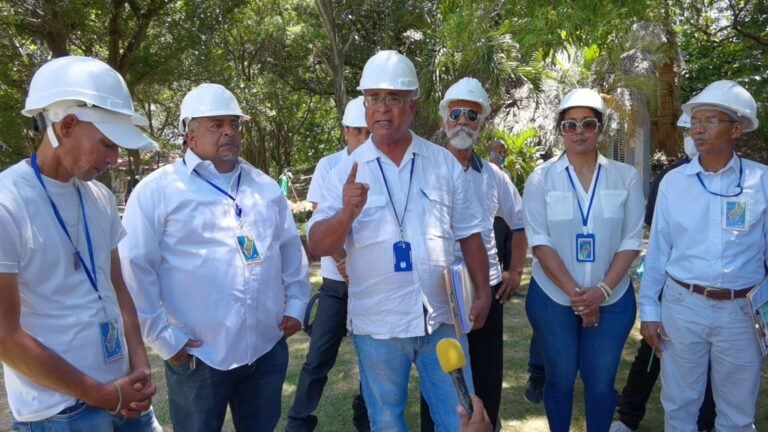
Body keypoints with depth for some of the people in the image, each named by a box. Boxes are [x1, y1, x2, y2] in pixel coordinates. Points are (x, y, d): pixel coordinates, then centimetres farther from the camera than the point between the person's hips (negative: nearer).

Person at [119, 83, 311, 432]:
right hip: (199, 356, -4)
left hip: (268, 348, 5)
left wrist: (295, 304, 10)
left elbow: (291, 249, 17)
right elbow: (134, 268, -8)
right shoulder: (158, 190, -7)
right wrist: (162, 337, -9)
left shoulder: (265, 187, 10)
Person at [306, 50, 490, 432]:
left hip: (442, 318, 1)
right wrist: (346, 213, -27)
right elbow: (317, 246, -9)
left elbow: (468, 233, 7)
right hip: (377, 324, 0)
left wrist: (483, 293, 6)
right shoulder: (348, 169, -4)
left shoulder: (443, 162, 1)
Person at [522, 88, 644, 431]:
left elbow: (631, 241, -2)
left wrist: (601, 290, -13)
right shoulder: (541, 177, -3)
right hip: (553, 297, -1)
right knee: (560, 377, 11)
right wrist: (575, 293, -14)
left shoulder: (626, 177, 0)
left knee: (601, 381, 9)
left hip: (612, 299, 1)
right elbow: (539, 242, -8)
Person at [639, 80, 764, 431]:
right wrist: (649, 309, 2)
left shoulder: (760, 181, -4)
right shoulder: (673, 182, -1)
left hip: (742, 310, 0)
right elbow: (658, 250, 2)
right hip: (682, 305, 1)